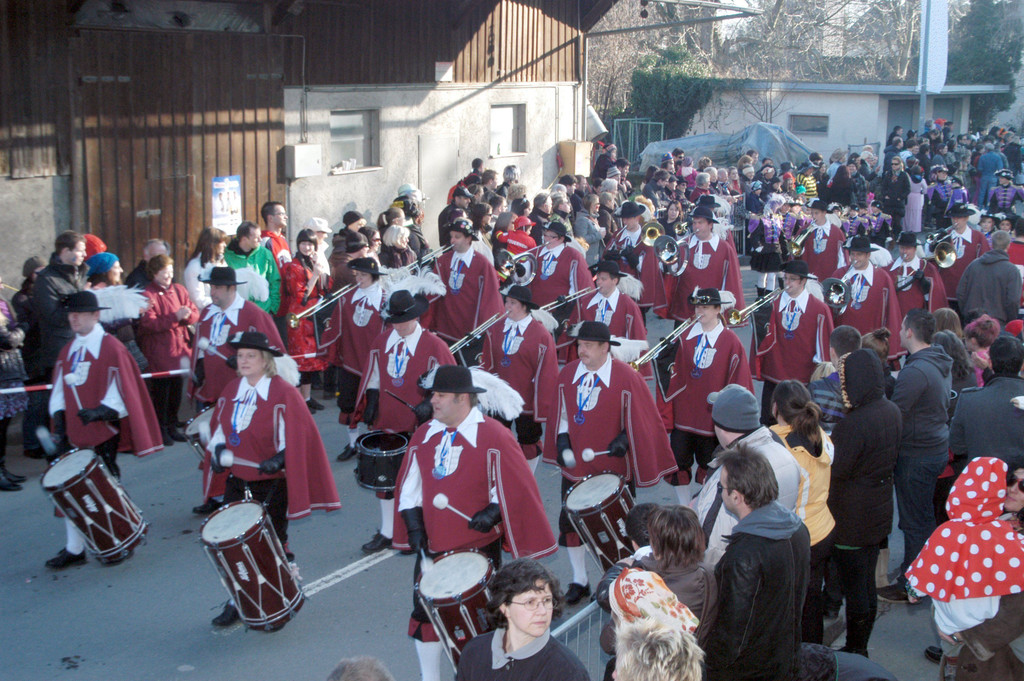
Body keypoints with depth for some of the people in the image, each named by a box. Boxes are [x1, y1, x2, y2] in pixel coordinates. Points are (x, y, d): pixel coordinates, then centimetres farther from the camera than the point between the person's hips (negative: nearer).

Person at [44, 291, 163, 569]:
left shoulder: (111, 347, -9)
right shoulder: (68, 350, 11)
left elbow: (122, 389, -13)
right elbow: (60, 389, 13)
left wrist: (102, 411, -24)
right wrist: (59, 421, 3)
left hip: (103, 433, -6)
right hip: (74, 434, 6)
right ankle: (74, 549, 13)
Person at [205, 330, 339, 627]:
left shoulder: (282, 393, -13)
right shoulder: (232, 390, 6)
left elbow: (297, 436, -14)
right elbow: (219, 425, 17)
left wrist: (279, 458, -28)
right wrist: (217, 449, -2)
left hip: (271, 483, -5)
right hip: (237, 480, 5)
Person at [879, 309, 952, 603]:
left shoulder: (915, 371, -24)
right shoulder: (942, 364, 6)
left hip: (917, 455, -9)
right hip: (938, 445, 9)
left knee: (914, 522, 2)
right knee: (924, 517, 20)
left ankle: (910, 586, 12)